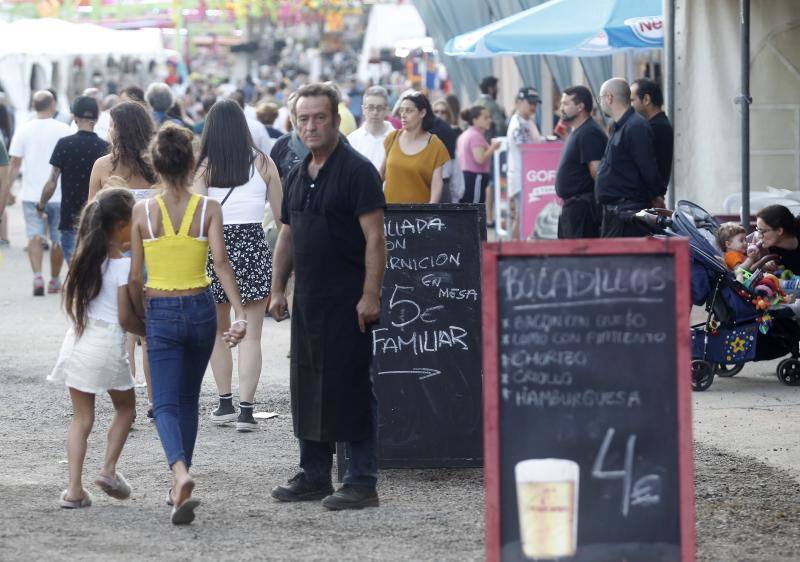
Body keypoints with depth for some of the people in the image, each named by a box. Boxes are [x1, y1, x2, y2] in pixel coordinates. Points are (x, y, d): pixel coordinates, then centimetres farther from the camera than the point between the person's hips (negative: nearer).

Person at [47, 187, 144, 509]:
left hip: (78, 339, 5)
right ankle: (109, 470, 8)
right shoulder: (124, 264, -12)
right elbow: (125, 318, -12)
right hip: (108, 343, -5)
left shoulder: (87, 257, 6)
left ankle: (74, 489, 0)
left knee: (82, 418, 7)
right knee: (125, 408, 19)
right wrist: (149, 334, 1)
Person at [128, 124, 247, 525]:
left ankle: (180, 473, -29)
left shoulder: (142, 211, -5)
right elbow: (221, 262, -17)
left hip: (160, 311, -2)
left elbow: (135, 278, -2)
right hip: (201, 309, 2)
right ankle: (178, 488, 25)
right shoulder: (208, 209, -5)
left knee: (166, 403, -2)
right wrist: (240, 313, -21)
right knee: (188, 399, 19)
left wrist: (140, 317, 13)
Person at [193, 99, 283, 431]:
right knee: (251, 335, 1)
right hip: (255, 246, 0)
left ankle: (225, 404, 18)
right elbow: (282, 214, 6)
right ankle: (246, 409, -6)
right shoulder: (263, 163, 1)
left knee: (218, 331, 16)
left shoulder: (206, 167, -2)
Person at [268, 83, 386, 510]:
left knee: (350, 387, -6)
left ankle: (362, 482, -1)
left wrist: (370, 295, -20)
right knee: (307, 388, 11)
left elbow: (375, 238, -14)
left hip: (346, 300, -8)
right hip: (307, 299, 8)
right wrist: (278, 290, 16)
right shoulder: (297, 175, 15)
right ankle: (314, 475, 21)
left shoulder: (356, 170, -9)